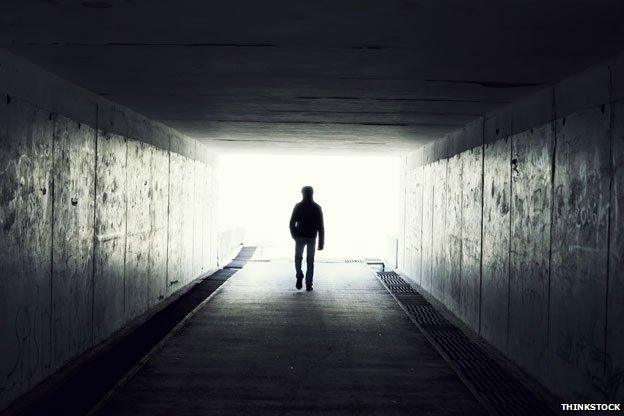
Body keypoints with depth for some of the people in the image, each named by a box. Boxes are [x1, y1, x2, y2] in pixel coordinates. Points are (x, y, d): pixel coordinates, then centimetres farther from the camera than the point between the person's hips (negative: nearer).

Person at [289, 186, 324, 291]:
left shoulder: (298, 206, -3)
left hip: (300, 237, 0)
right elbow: (320, 226, -5)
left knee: (298, 258, 18)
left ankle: (299, 275, -8)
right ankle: (308, 284, 4)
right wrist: (321, 242, -2)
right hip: (312, 238, 1)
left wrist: (293, 234, 15)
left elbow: (292, 222, -3)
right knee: (310, 261, 9)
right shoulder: (317, 208, -2)